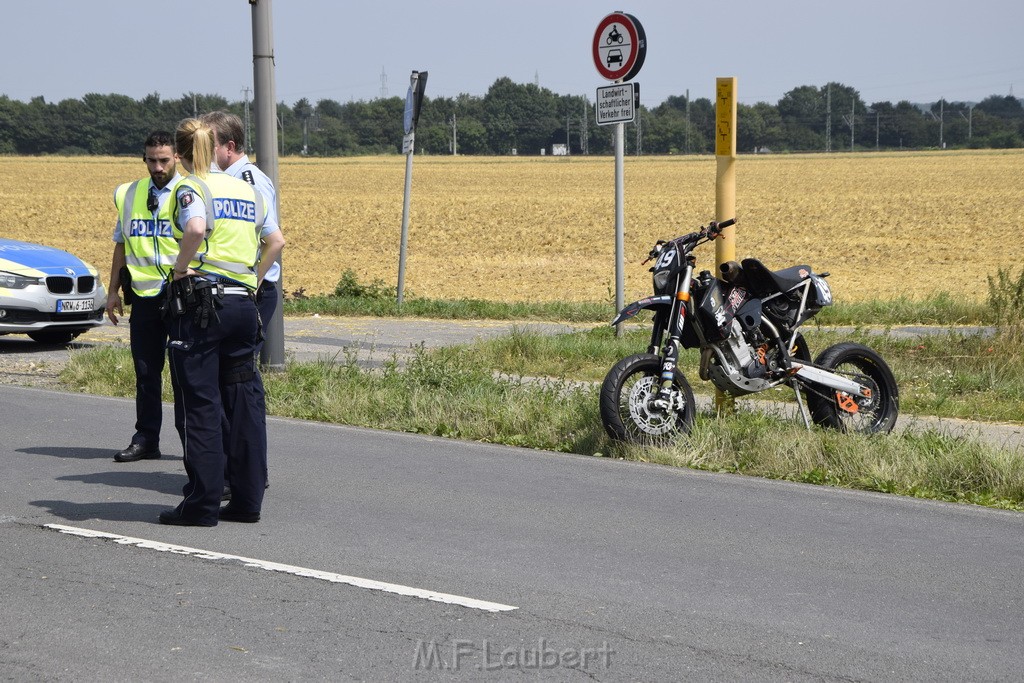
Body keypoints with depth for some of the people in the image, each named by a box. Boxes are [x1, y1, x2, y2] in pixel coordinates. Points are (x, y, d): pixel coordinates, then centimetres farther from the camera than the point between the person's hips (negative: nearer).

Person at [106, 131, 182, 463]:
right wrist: (113, 290, 16)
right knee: (145, 371, 8)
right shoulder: (129, 195, 12)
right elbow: (121, 244, 19)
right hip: (143, 294, 4)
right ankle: (146, 439, 16)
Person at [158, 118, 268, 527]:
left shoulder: (191, 188, -6)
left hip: (200, 302, -6)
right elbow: (263, 237, 22)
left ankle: (202, 505, 0)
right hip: (245, 302, 6)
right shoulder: (248, 190, 13)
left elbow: (196, 229, -26)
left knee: (200, 405, -1)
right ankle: (248, 500, 13)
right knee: (243, 403, 10)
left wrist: (180, 267, -13)